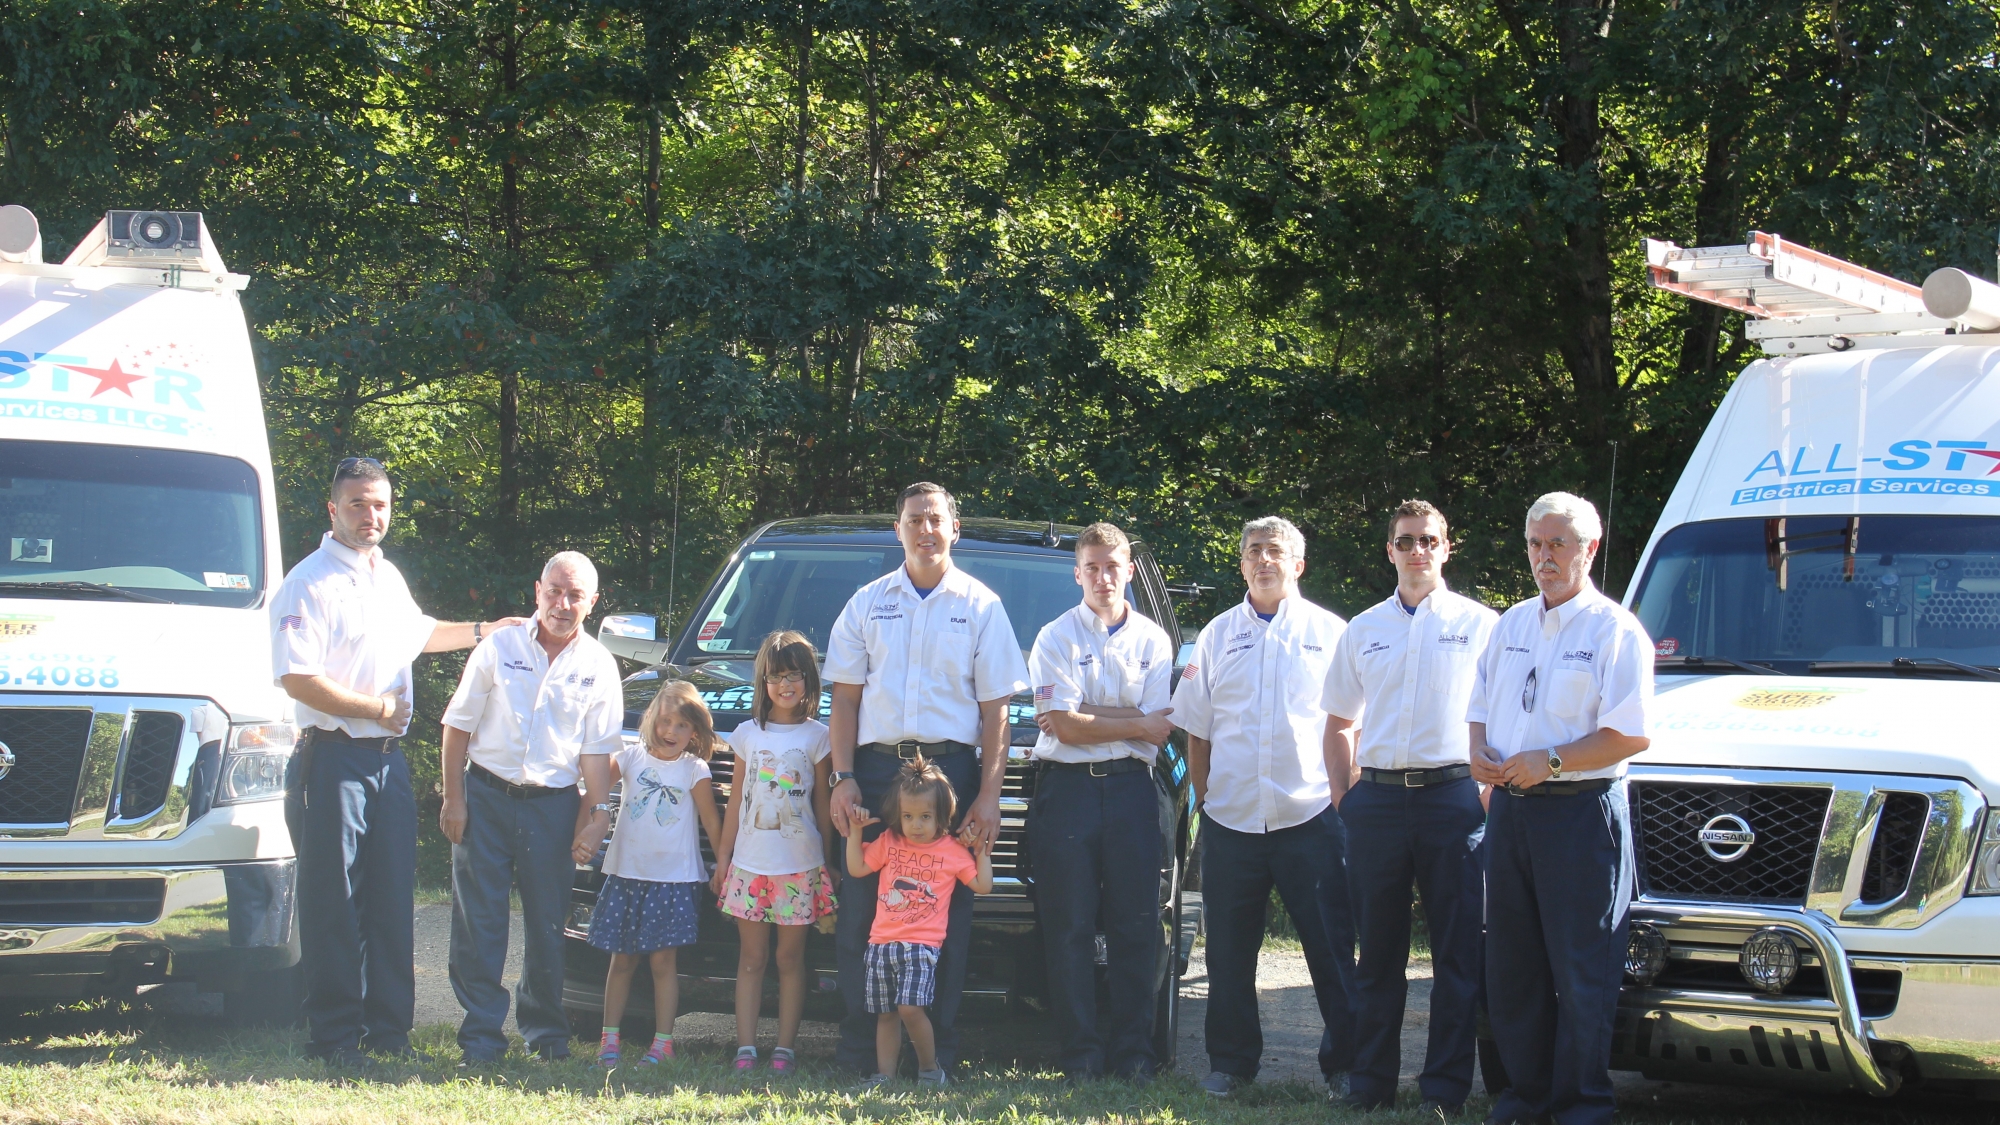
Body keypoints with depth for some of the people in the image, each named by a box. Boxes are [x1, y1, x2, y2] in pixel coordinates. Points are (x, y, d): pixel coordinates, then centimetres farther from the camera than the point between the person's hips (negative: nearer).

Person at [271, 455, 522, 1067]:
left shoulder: (388, 577, 16)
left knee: (393, 900, 8)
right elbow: (298, 680, -20)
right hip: (332, 759, -8)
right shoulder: (311, 583, -10)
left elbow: (417, 632, 38)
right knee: (334, 904, -5)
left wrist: (485, 630, 37)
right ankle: (337, 1034, 0)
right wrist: (378, 709, -14)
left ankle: (389, 1027, 15)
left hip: (388, 759, 8)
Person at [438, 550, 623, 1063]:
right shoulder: (500, 648, 1)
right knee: (480, 921, -1)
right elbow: (459, 725, 3)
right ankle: (482, 1030, 5)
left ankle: (544, 1027, 18)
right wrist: (454, 799, -2)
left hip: (553, 805, 1)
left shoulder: (599, 666, 4)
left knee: (547, 923, 5)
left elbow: (597, 748, 5)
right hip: (486, 795, -1)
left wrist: (598, 808, -6)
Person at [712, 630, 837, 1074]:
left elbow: (822, 804, 4)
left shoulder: (817, 737, 2)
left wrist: (829, 862, 0)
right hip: (750, 864, 2)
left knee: (790, 959, 2)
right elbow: (736, 800, 11)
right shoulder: (748, 734, 8)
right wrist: (723, 856, 9)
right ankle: (745, 1049, 3)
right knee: (751, 958, 3)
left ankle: (784, 1050, 5)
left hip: (799, 867, -2)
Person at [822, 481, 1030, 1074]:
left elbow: (995, 709, 4)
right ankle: (859, 1050, 3)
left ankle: (938, 1052, 4)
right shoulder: (868, 604, 12)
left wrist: (989, 794, -5)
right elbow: (846, 698, 10)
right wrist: (844, 778, -2)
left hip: (952, 766, -1)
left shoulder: (980, 607, 8)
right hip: (876, 766, 1)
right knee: (862, 914, -2)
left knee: (946, 918, -1)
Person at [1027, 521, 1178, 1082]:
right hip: (1066, 787, -1)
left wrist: (1083, 716, -7)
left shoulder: (1152, 641, 10)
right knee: (1069, 927, -2)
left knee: (1136, 926, -1)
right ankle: (1081, 1052, 1)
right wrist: (1136, 724, -5)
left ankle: (1133, 1051, 3)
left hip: (1131, 789, 2)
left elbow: (1161, 729, -2)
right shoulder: (1056, 638, 4)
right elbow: (1064, 726, -7)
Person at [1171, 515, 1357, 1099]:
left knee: (1331, 947, -2)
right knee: (1229, 952, 7)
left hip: (1310, 816, -3)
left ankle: (1344, 1062, 5)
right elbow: (1196, 729, 14)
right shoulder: (1219, 635, 12)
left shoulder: (1328, 633, 5)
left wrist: (1341, 799, -3)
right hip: (1231, 819, 3)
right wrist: (1202, 798, 6)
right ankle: (1230, 1063, 17)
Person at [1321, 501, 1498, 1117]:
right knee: (1378, 951, 7)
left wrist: (1492, 793, -3)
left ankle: (1445, 1087, 4)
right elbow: (1339, 723, 20)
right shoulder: (1362, 630, 14)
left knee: (1456, 953, -1)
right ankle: (1371, 1082, 14)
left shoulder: (1479, 625, 5)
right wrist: (1345, 797, 10)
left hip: (1452, 795, -3)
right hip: (1377, 799, 3)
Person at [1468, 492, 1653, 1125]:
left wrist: (1549, 761, -19)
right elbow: (1479, 705, 22)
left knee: (1582, 972, -4)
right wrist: (1478, 752, 1)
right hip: (1510, 809, 7)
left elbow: (1630, 735, -14)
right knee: (1511, 965, 10)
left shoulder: (1614, 631, -7)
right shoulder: (1511, 625, 15)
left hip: (1581, 813, -7)